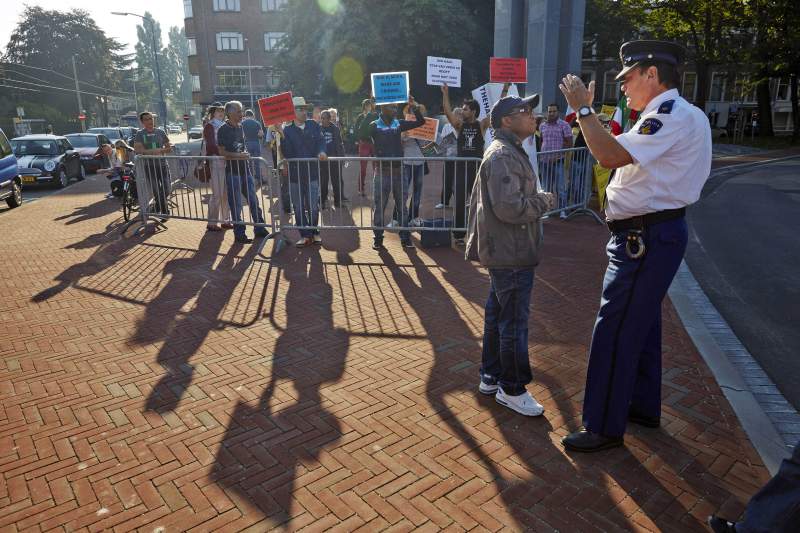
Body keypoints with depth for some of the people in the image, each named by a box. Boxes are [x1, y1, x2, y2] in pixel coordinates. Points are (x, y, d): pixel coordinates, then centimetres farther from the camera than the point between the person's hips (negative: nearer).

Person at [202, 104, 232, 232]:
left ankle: (226, 221, 19)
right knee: (217, 194, -5)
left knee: (226, 193, 10)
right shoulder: (209, 126, -5)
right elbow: (211, 145, -16)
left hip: (225, 163, 7)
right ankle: (211, 223, 4)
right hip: (215, 162, -7)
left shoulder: (223, 126, 17)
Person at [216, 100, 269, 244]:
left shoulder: (240, 127, 11)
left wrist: (245, 153, 7)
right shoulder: (223, 130, -10)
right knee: (236, 205, 1)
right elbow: (222, 152, -13)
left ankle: (260, 229, 20)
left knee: (254, 201, 10)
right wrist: (238, 155, -20)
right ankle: (239, 234, 10)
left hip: (244, 169, 7)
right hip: (232, 171, -7)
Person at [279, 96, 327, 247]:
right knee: (299, 207, 6)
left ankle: (314, 232, 22)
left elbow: (321, 141, -1)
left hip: (312, 172, 0)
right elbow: (287, 153, -9)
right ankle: (305, 235, 17)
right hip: (295, 174, 0)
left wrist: (321, 152, -22)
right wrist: (282, 136, -22)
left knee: (313, 206, 4)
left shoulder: (314, 125, 5)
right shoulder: (287, 130, -1)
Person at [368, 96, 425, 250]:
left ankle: (405, 238, 17)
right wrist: (369, 112, -13)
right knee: (379, 207, 4)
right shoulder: (374, 126, -3)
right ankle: (378, 239, 14)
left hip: (398, 171, 3)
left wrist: (413, 107, -6)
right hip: (382, 172, -3)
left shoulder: (399, 124, 6)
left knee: (402, 206, 8)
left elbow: (421, 122, 7)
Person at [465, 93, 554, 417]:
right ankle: (511, 390, 13)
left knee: (497, 316, 18)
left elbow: (477, 201, 22)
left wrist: (475, 245, 21)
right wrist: (543, 201, -12)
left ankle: (491, 378, 31)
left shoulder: (507, 152, 18)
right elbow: (509, 208, -28)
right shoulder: (503, 156, -18)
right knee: (514, 323, -1)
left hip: (503, 253, 11)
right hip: (512, 255, -11)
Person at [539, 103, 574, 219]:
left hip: (558, 160, -4)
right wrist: (540, 155, 6)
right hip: (544, 161, 4)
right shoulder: (542, 125, 11)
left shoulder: (564, 125, -2)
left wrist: (558, 155, -13)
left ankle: (562, 210, 1)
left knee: (560, 186, -5)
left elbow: (569, 143, -4)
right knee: (546, 186, 10)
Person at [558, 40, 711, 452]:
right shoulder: (670, 115, 16)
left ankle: (605, 427, 7)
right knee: (640, 324, 20)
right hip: (648, 236, 11)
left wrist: (583, 108, -19)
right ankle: (644, 407, 36)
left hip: (646, 239, -11)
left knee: (614, 332, -6)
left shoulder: (673, 115, -17)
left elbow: (611, 156, -29)